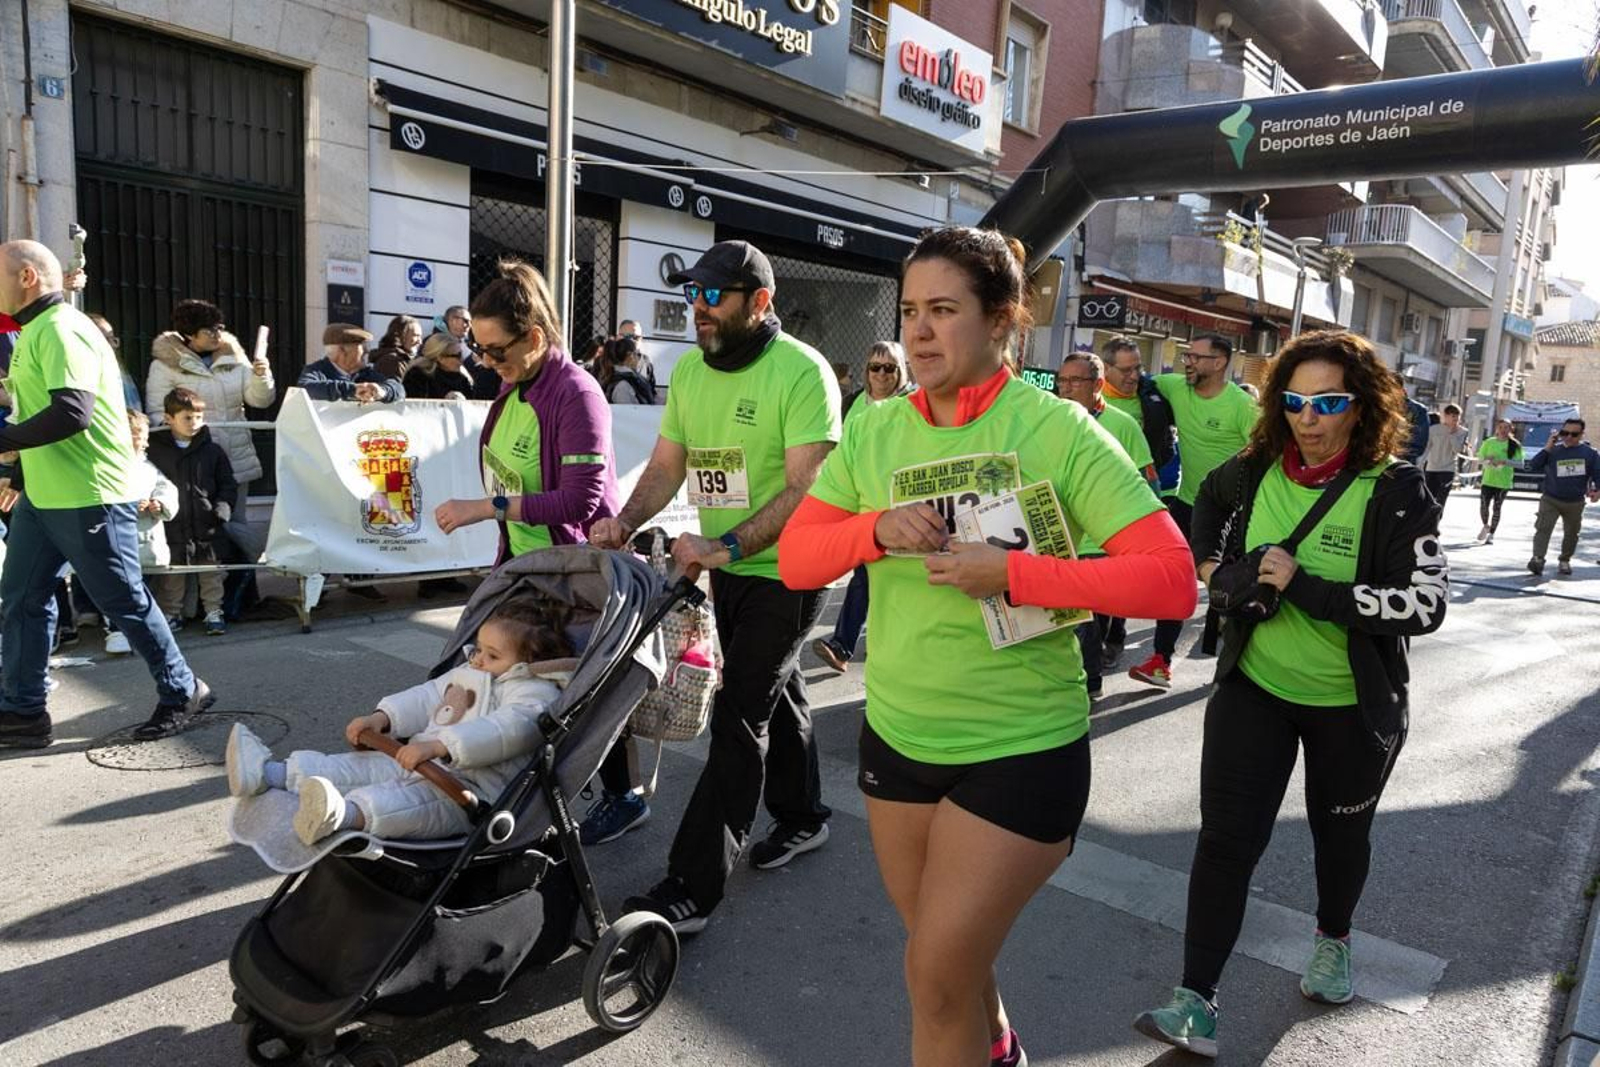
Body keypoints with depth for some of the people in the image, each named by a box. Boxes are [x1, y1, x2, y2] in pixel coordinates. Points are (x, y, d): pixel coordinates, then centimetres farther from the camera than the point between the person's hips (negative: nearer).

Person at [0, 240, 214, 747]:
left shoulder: (62, 330, -16)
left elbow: (72, 413, -28)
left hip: (88, 496, -10)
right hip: (42, 494, 10)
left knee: (124, 601, 0)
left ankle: (183, 692, 15)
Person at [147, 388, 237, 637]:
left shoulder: (212, 450, 4)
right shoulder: (156, 450, 2)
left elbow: (227, 484, 7)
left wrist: (224, 505, -7)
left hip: (207, 525, 0)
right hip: (172, 526, 0)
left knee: (211, 573, 6)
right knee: (171, 576, 9)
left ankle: (214, 613, 15)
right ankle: (171, 614, 22)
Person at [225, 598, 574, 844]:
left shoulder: (533, 693, -8)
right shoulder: (465, 674, 25)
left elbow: (508, 729, -25)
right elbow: (426, 696, 28)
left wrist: (439, 745, -35)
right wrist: (383, 717, 9)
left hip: (471, 784, -10)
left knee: (411, 799, -37)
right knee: (359, 766, -1)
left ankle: (343, 815, -63)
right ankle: (270, 773, -8)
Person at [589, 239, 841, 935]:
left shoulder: (802, 372, -19)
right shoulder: (689, 370, 4)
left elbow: (806, 489, -24)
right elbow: (666, 467, 6)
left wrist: (725, 546, -32)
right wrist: (625, 522, -13)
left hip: (785, 572, -7)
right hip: (727, 570, 7)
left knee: (738, 719, -7)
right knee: (777, 695, 22)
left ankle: (691, 890, 0)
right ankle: (801, 817, 42)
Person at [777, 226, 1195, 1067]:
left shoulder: (1058, 430, -14)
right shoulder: (875, 429, -1)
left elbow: (1171, 579, -19)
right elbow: (795, 558, 0)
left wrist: (1013, 573, -28)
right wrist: (876, 529, -19)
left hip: (1022, 748, -5)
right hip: (897, 734, 6)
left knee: (938, 978, 1)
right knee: (945, 960, 23)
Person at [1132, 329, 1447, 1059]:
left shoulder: (1396, 492, -16)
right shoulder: (1253, 472, -6)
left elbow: (1425, 604, -21)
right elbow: (1207, 507, 17)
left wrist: (1306, 587, -29)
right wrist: (1218, 572, 1)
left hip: (1354, 705, -1)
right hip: (1253, 688, 2)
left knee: (1340, 833, 21)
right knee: (1225, 839, -4)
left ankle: (1333, 939, 51)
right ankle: (1197, 1004, 3)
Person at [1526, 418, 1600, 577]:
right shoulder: (1554, 450, -3)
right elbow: (1533, 467, -10)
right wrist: (1547, 448, -17)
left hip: (1575, 503, 2)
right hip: (1550, 500, -2)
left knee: (1571, 533, 13)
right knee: (1543, 528, -18)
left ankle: (1565, 561, 30)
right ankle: (1538, 559, -26)